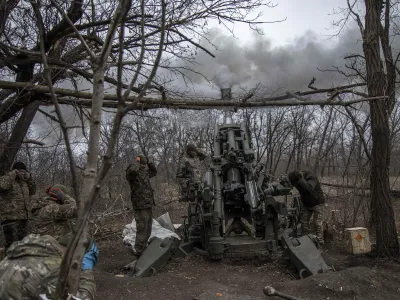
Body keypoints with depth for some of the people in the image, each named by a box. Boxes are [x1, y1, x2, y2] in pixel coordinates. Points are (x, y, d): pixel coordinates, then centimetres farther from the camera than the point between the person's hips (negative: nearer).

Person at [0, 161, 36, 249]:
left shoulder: (23, 182, 14)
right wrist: (13, 173, -17)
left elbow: (32, 191, 23)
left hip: (23, 218, 8)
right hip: (10, 218, -7)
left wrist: (29, 178, 10)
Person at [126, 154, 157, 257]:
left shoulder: (144, 172, 12)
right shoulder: (131, 173, -12)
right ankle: (139, 253, 3)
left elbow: (154, 172, 29)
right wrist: (137, 162, -17)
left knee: (147, 230, 17)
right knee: (142, 230, -6)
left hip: (148, 206, 9)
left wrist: (148, 162, 13)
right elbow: (132, 170, -37)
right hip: (140, 207, -9)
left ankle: (143, 249, 31)